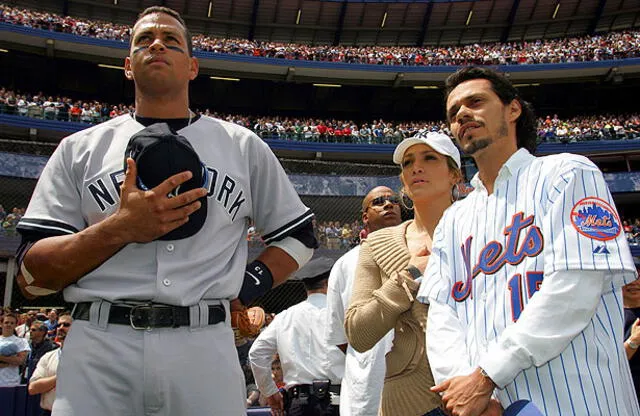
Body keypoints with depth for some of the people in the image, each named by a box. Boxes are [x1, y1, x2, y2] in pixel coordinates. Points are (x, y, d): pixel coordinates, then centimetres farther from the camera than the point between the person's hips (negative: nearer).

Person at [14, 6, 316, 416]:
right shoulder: (79, 148, 8)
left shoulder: (244, 146, 10)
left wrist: (246, 287, -1)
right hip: (98, 348, 0)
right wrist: (119, 229, -12)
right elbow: (31, 275, 3)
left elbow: (299, 236, 15)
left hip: (206, 347, 1)